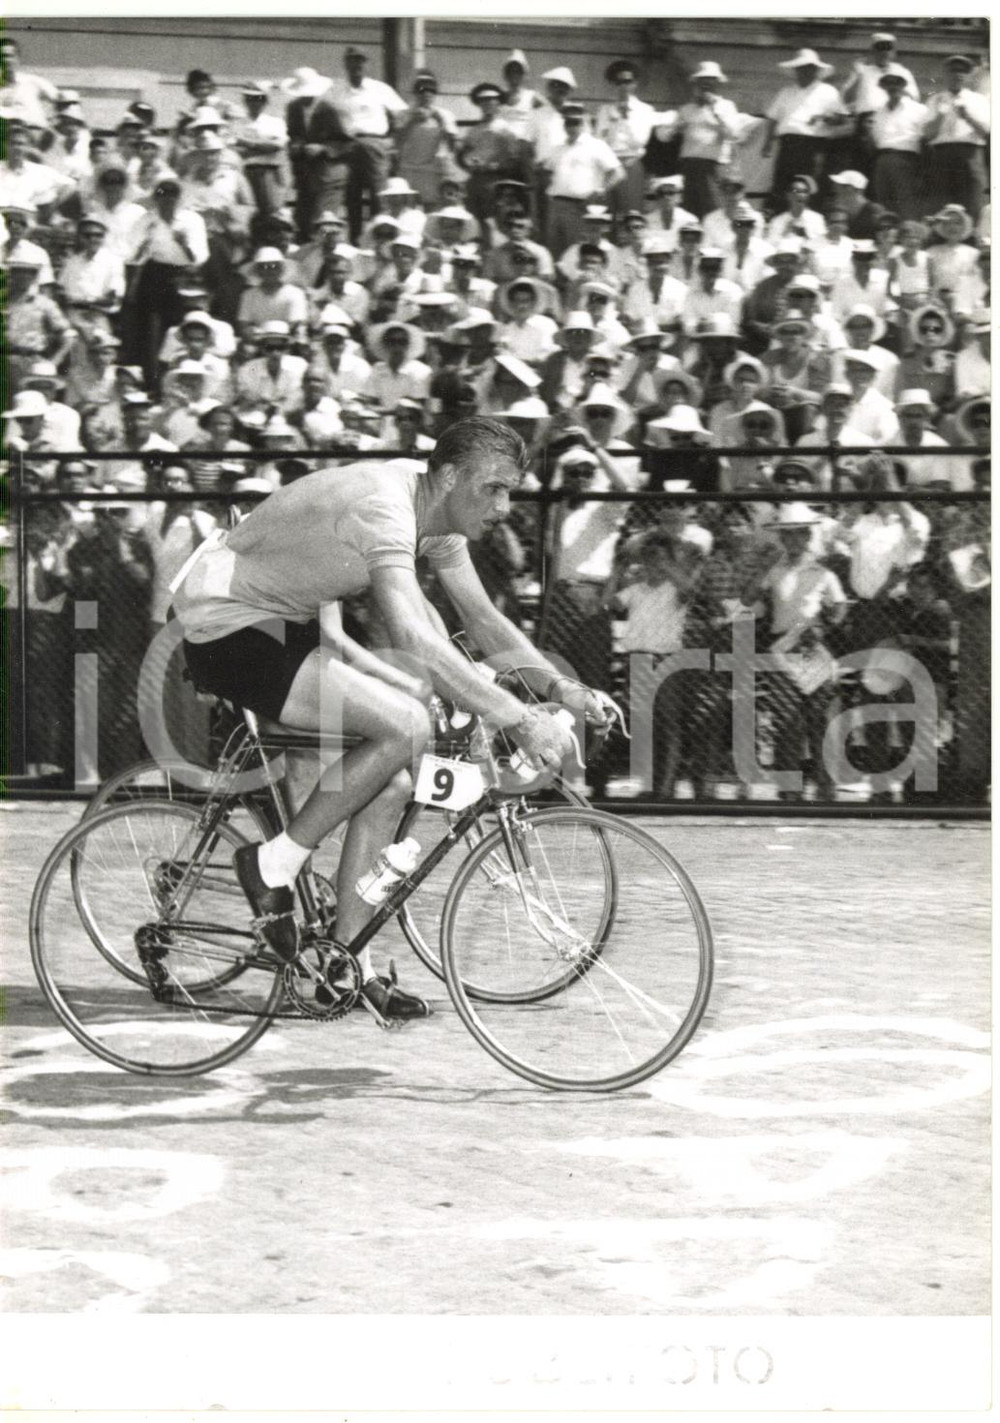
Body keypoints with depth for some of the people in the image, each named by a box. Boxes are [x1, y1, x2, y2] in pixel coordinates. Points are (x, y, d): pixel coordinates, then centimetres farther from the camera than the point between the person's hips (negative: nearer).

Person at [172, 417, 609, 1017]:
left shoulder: (440, 515, 3)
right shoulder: (383, 507, -28)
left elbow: (484, 620, 10)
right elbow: (414, 639, -39)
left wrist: (564, 687, -3)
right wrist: (519, 718, -41)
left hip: (283, 627, 10)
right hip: (227, 633, -10)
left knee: (391, 784, 2)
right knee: (407, 726, -24)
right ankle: (277, 864, -10)